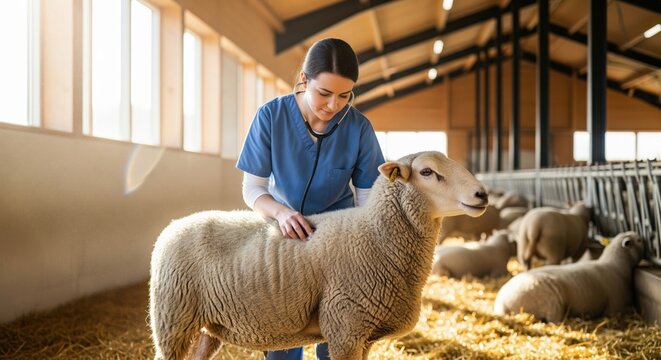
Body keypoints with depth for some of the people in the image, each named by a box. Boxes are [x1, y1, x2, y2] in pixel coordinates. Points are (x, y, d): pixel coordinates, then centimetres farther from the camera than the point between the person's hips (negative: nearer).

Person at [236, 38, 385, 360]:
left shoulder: (359, 128, -18)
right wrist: (280, 212, -33)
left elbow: (369, 200, -13)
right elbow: (252, 188, -13)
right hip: (285, 233, 0)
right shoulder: (271, 116, -18)